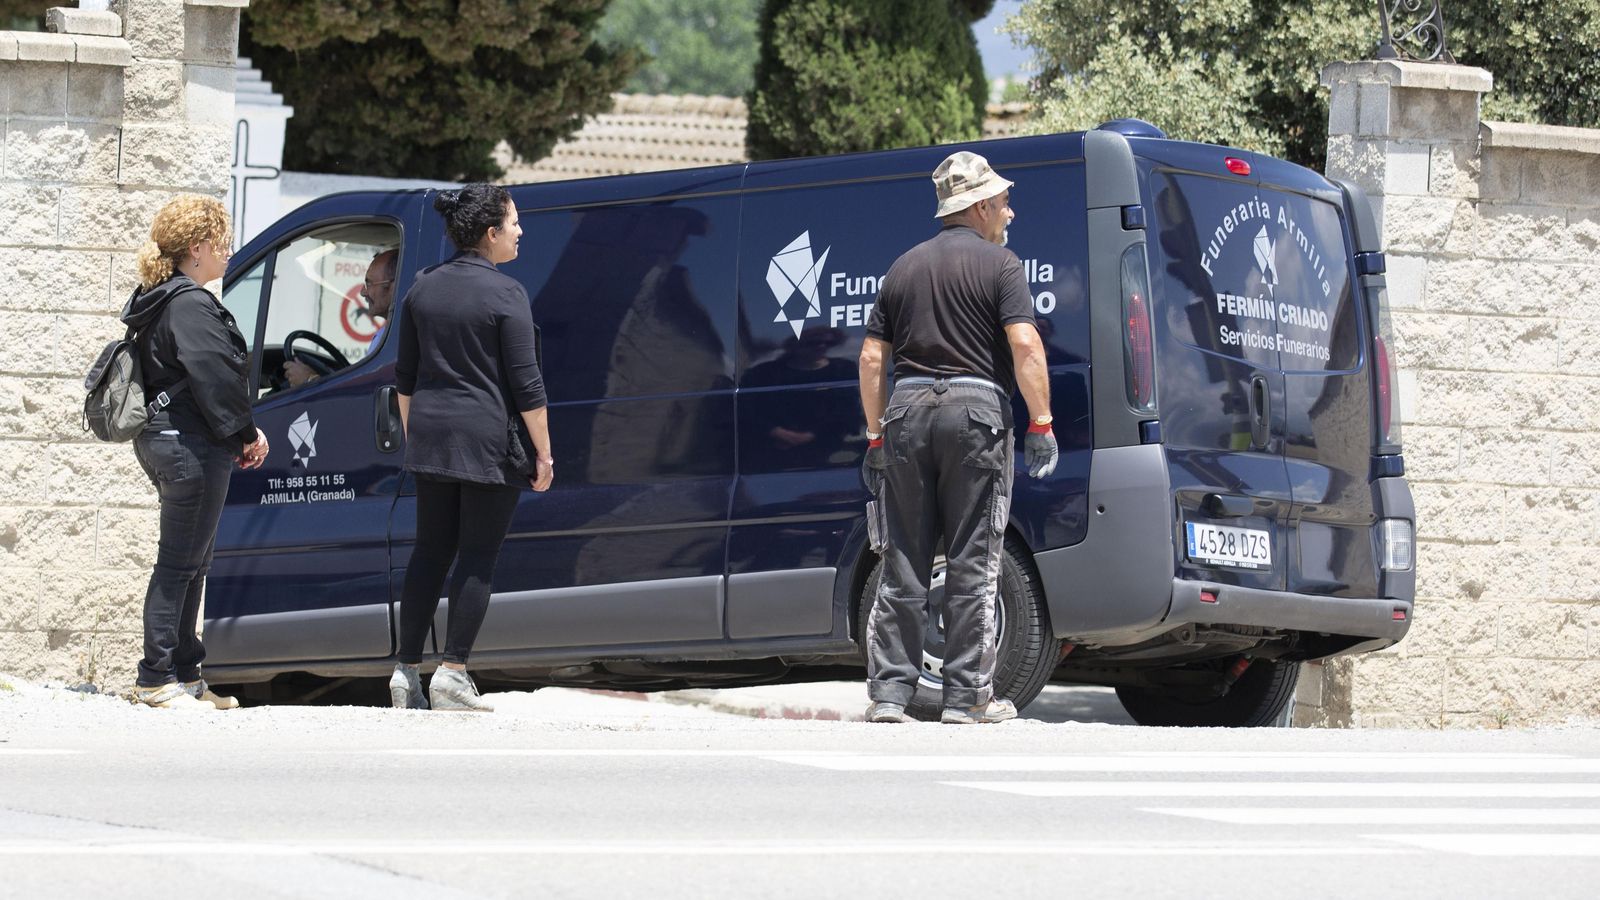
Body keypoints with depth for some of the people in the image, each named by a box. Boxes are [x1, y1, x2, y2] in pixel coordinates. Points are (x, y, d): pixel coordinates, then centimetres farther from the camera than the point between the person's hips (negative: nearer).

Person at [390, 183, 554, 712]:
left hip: (430, 434, 6)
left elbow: (405, 377, 15)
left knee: (430, 553, 11)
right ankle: (453, 676, -5)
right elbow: (525, 383, -11)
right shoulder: (505, 294, -11)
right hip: (489, 441, -6)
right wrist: (544, 453, -5)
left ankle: (407, 671, 8)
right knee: (478, 557, -1)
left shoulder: (424, 289, 9)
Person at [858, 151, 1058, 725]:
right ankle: (967, 695, -1)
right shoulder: (998, 264, 0)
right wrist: (1041, 425, -10)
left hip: (908, 409, 4)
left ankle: (888, 692, 2)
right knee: (973, 565, 0)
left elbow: (872, 358, 12)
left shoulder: (905, 268, 15)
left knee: (903, 564, 6)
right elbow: (1025, 345, -13)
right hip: (974, 409, -4)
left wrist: (877, 435, 16)